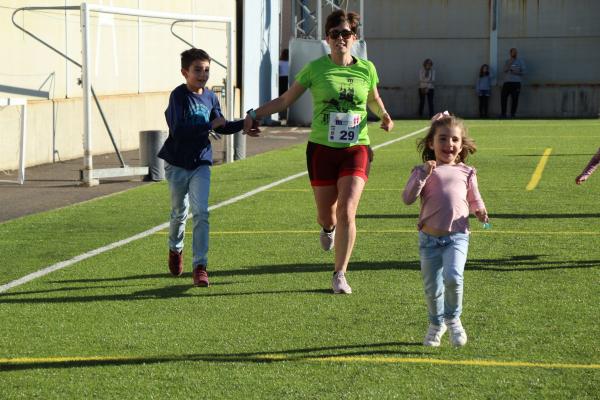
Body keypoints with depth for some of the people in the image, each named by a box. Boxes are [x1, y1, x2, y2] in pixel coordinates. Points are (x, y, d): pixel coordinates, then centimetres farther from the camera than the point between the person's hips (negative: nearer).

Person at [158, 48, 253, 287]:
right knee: (179, 212, 13)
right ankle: (175, 249, 41)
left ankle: (200, 266, -11)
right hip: (177, 164, -3)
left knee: (201, 212, -11)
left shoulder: (210, 97, 3)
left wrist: (243, 124, 2)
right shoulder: (179, 95, -14)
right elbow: (178, 130, -25)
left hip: (201, 164, 3)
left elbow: (221, 127, 16)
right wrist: (209, 125, -25)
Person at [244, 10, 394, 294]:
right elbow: (285, 100, 4)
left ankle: (339, 274, -2)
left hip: (356, 149, 0)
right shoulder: (315, 68, -3)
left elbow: (374, 100, 23)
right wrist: (255, 114, -3)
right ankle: (328, 228, 48)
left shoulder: (366, 69, 1)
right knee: (326, 215, 7)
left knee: (346, 213, -14)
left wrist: (384, 115, 7)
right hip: (322, 149, 0)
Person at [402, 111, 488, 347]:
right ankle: (436, 324, 32)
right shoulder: (424, 171, 4)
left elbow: (474, 199, 21)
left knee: (453, 277, -23)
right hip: (429, 238, 0)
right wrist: (423, 175, -16)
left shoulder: (466, 172, 11)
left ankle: (453, 319, 2)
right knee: (432, 288, 4)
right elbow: (408, 198, -7)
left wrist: (480, 212, -1)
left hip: (457, 236, 0)